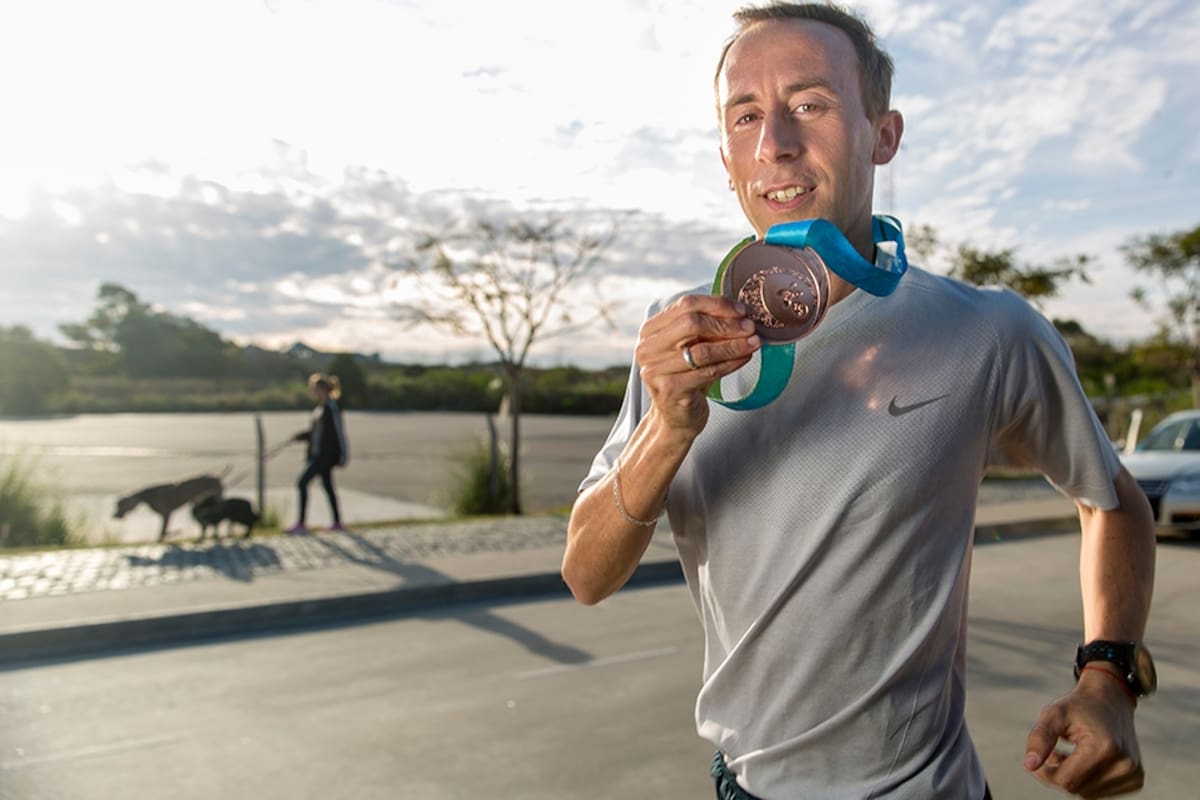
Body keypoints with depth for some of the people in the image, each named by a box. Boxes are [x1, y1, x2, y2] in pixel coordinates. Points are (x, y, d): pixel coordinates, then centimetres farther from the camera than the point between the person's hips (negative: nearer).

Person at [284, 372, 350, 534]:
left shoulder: (330, 409, -15)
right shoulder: (320, 408, 13)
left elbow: (337, 432, -17)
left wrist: (341, 456, -18)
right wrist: (301, 436, 7)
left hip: (325, 455, -10)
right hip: (318, 454, 10)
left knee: (302, 483, -9)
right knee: (327, 486, 13)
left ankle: (301, 523, -5)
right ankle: (337, 523, 20)